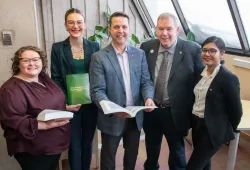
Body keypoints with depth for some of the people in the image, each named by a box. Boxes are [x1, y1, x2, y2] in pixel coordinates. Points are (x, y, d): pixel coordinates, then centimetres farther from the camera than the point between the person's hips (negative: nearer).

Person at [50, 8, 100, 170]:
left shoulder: (94, 46, 2)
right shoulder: (57, 48, -2)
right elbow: (56, 79, -3)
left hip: (91, 103, 2)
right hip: (70, 104, -1)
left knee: (88, 143, 16)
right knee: (74, 145, 9)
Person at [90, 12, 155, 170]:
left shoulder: (139, 54, 1)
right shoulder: (99, 57, -10)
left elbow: (146, 81, 1)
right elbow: (97, 90, -15)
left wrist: (148, 98, -21)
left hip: (135, 117, 3)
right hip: (111, 118, -3)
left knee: (132, 154, 24)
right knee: (108, 157, 18)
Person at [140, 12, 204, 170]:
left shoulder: (192, 49, -14)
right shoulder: (146, 47, -5)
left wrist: (194, 111, -8)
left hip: (176, 113, -2)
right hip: (150, 110, 3)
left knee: (177, 152, 21)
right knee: (151, 150, 26)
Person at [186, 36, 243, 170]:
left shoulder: (228, 78, -18)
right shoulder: (201, 72, 3)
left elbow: (236, 109, -10)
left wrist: (230, 130, 2)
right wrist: (193, 120, 15)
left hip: (212, 129, -6)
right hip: (197, 124, 7)